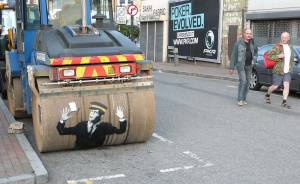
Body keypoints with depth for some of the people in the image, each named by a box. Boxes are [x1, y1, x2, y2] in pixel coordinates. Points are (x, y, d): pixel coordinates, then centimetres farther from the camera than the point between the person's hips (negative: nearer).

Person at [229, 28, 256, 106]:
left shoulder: (251, 43, 8)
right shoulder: (238, 43, -7)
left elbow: (254, 51, 26)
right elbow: (233, 55, -6)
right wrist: (232, 67, -8)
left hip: (249, 65, 6)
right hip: (241, 65, -6)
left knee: (247, 82, 7)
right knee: (243, 81, -15)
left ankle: (244, 99, 18)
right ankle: (240, 99, -9)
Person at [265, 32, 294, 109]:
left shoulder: (290, 47, 13)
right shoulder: (277, 47, -7)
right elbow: (269, 56, -11)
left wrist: (290, 67, 16)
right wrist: (278, 56, -23)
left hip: (287, 71, 5)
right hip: (278, 71, -5)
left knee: (287, 86, -6)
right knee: (275, 86, 5)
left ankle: (284, 102, 0)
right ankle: (267, 95, 33)